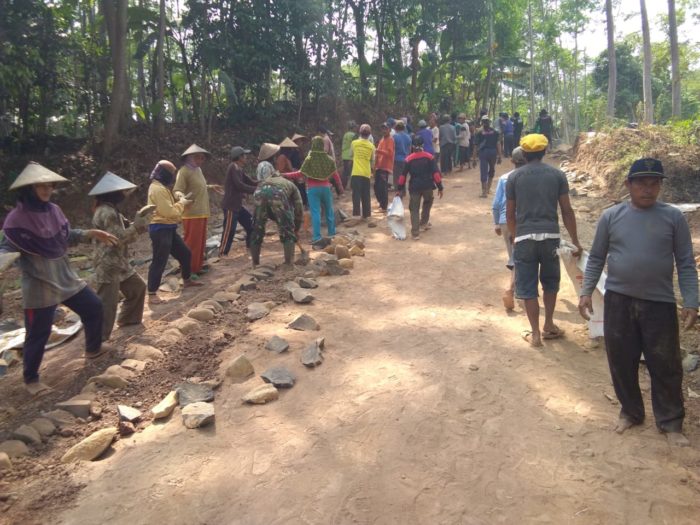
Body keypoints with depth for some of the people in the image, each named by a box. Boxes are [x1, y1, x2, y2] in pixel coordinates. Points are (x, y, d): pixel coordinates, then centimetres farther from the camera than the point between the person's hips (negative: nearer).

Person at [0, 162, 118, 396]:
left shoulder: (53, 210, 2)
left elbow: (67, 236, 16)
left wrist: (91, 233, 4)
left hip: (65, 277, 7)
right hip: (39, 286, -7)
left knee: (94, 307, 16)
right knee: (38, 333, 3)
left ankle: (93, 348, 40)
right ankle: (31, 379, 24)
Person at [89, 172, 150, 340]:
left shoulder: (111, 210, 13)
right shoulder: (106, 212, -20)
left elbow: (125, 229, 16)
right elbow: (119, 237, -24)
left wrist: (140, 221, 3)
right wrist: (138, 225, -18)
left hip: (119, 263, 10)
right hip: (108, 266, -10)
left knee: (138, 287, 21)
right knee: (107, 303, -7)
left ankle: (128, 319, 36)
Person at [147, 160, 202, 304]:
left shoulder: (162, 187, 16)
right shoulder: (157, 189, -18)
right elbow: (169, 212, -22)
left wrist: (182, 201, 6)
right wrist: (182, 202, -7)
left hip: (168, 228, 10)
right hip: (160, 229, -10)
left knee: (185, 253, 19)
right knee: (159, 262, -8)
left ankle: (187, 280, 36)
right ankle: (152, 293, -2)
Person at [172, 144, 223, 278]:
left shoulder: (197, 169, 13)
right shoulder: (184, 171, -14)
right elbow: (177, 190, -22)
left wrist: (211, 187, 31)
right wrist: (181, 196, -43)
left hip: (202, 212, 9)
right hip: (192, 213, -9)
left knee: (200, 242, 16)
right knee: (191, 243, -4)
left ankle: (197, 266, 28)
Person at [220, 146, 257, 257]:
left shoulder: (239, 169, 15)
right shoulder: (233, 167, -14)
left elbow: (251, 182, 14)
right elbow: (239, 185, -22)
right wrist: (257, 190, -20)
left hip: (238, 205, 10)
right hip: (230, 205, -10)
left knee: (251, 224, 15)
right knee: (229, 230, -6)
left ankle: (250, 249, 24)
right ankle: (222, 254, 2)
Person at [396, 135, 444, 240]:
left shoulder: (409, 159, 0)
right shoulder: (429, 157, -2)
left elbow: (403, 175, 0)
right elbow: (435, 172, -5)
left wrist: (400, 189, 7)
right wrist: (440, 187, -1)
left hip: (414, 187, 0)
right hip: (427, 186, 1)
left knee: (414, 209, 5)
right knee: (427, 203, 30)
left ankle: (415, 233, -2)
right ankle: (424, 223, 34)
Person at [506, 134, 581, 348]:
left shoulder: (514, 177, 1)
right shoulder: (557, 175, 3)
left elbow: (510, 214, 3)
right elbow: (567, 211, 2)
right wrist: (575, 241, 8)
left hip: (525, 237, -1)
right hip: (550, 236, 2)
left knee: (527, 286, 7)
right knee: (550, 282, 22)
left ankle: (535, 334, 11)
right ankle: (549, 326, 29)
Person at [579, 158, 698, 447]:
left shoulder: (673, 217, -1)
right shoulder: (611, 216, 0)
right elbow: (596, 258, 5)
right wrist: (586, 291, -2)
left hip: (660, 303, -1)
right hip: (618, 300, 1)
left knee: (665, 366, 6)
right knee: (622, 362, 11)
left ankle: (671, 422, 24)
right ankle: (630, 412, 31)